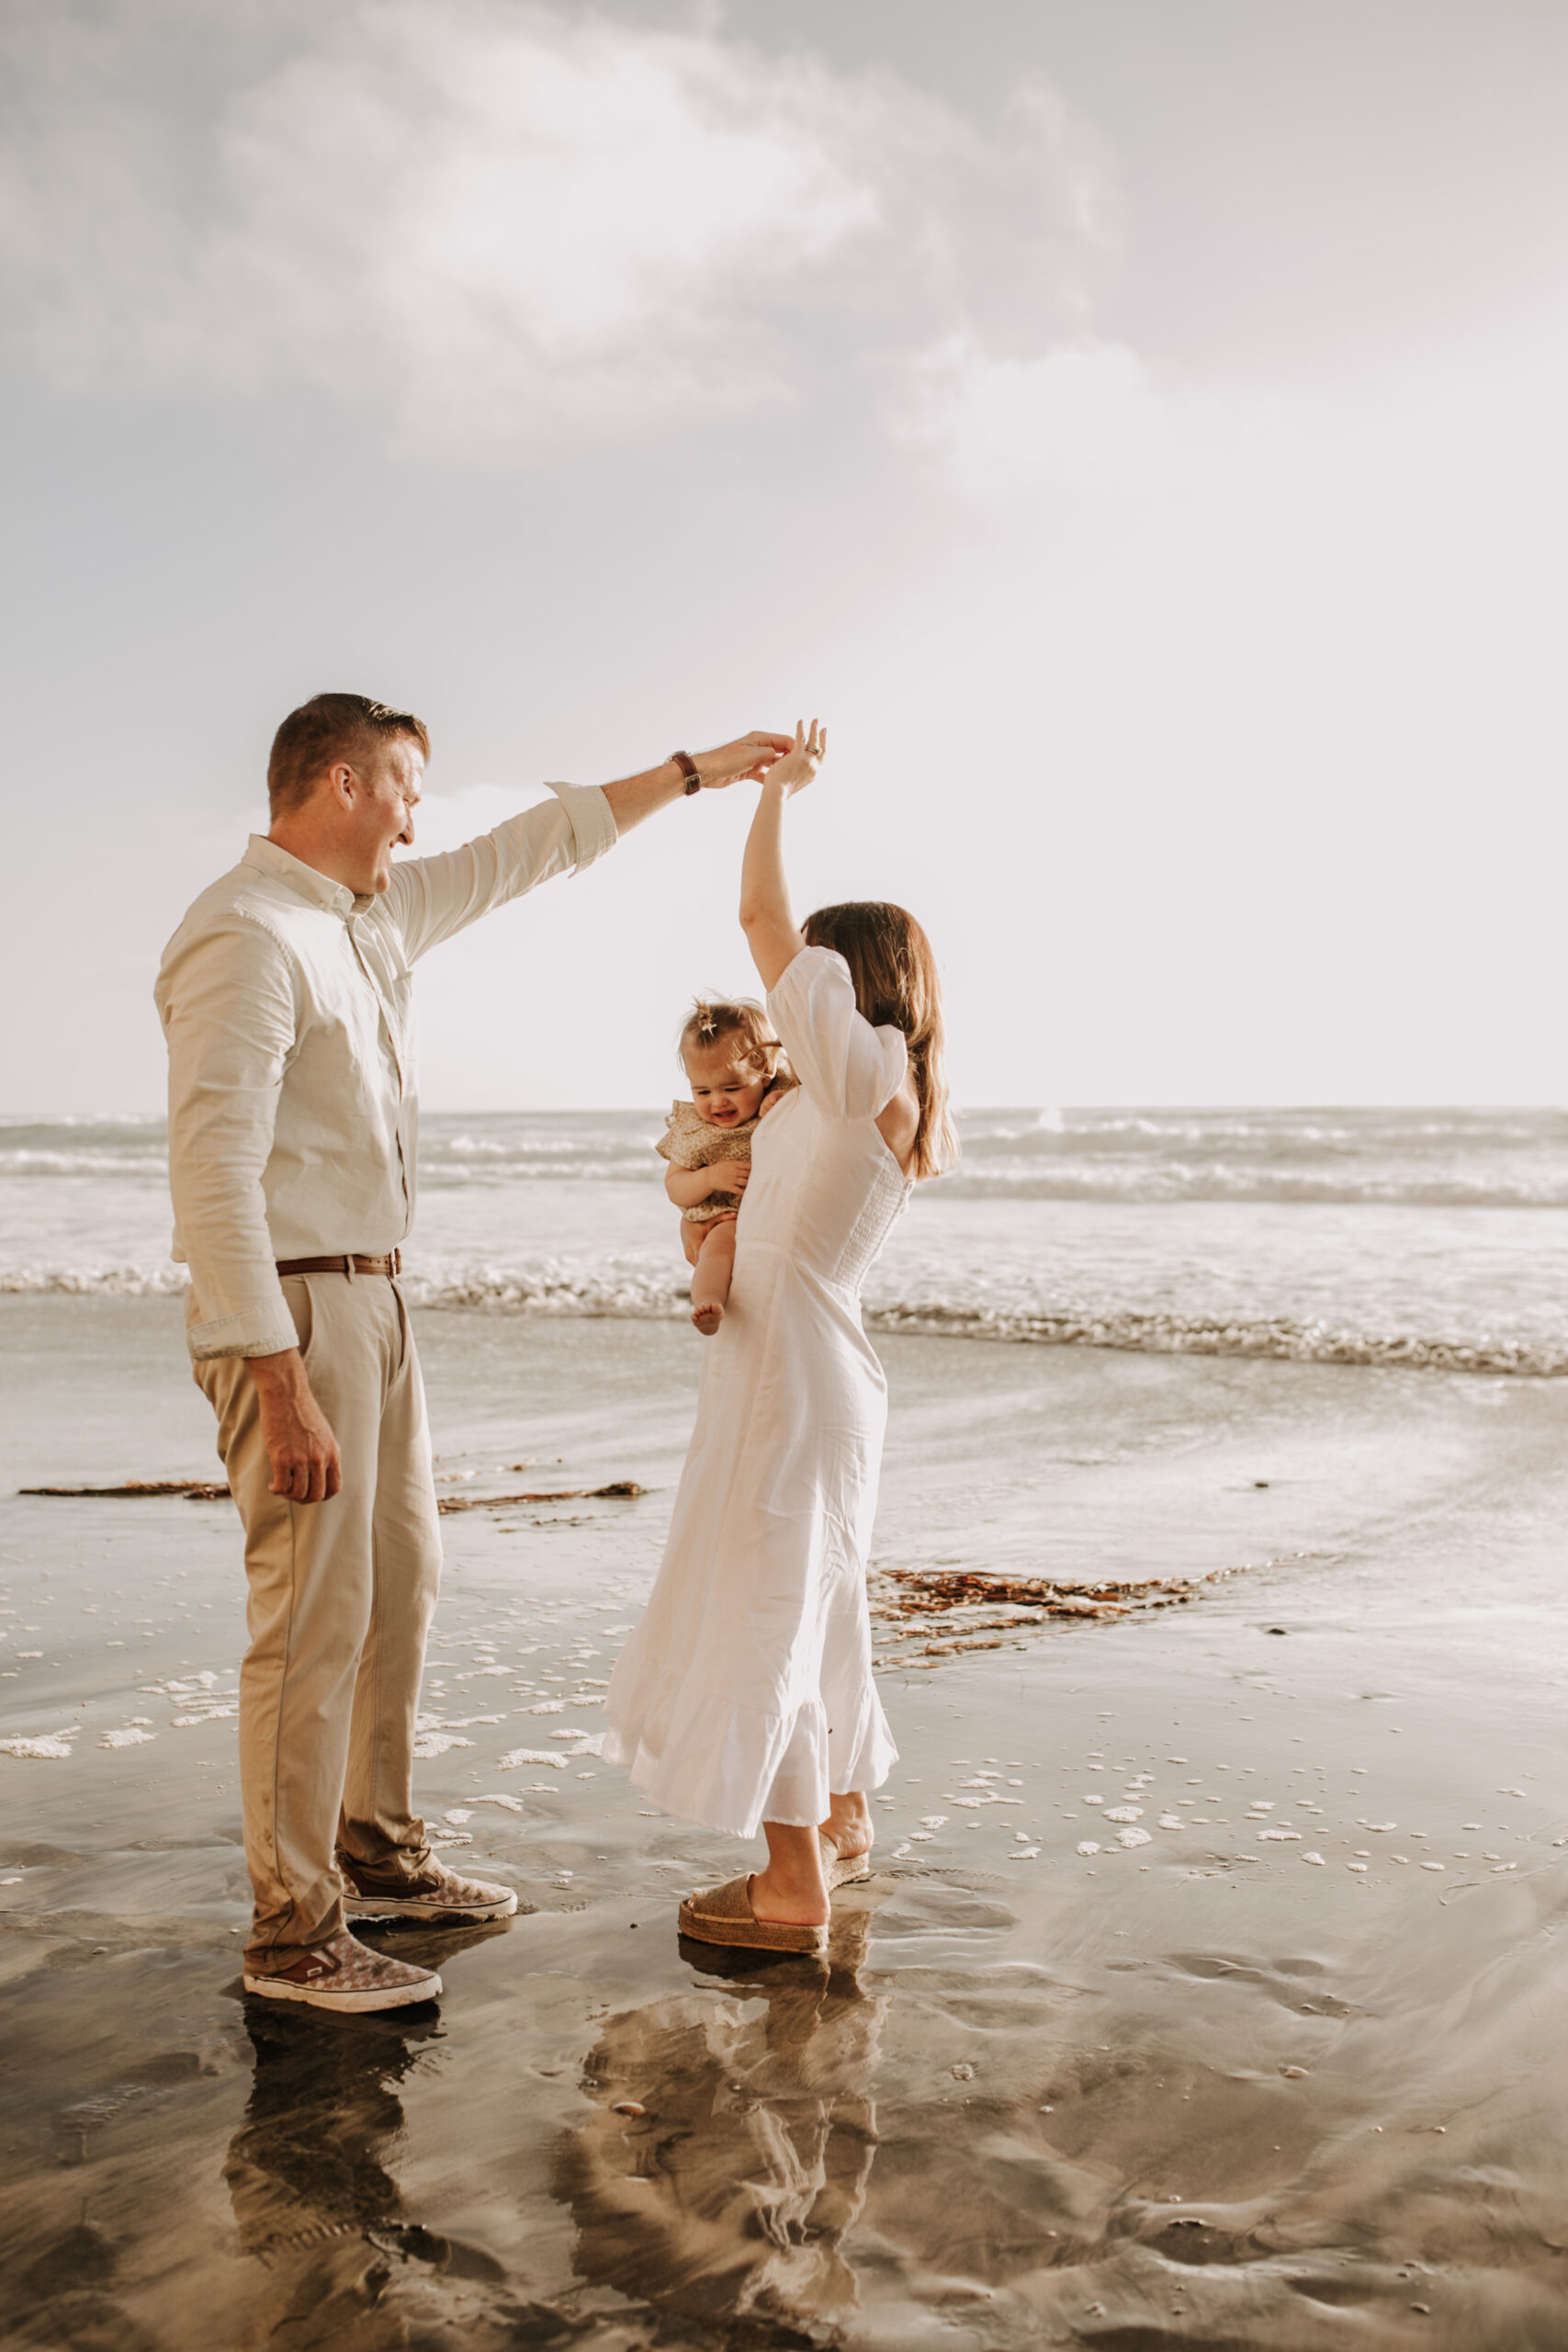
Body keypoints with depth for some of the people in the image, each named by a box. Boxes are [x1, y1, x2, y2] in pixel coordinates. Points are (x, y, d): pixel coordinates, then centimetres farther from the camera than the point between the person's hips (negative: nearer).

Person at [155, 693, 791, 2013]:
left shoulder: (380, 915, 13)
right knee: (316, 1618, -5)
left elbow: (530, 851, 25)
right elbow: (214, 1174, -23)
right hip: (293, 1310, -10)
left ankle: (377, 1854, 32)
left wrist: (695, 771, 28)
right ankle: (294, 1933, 8)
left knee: (400, 1584, 17)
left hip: (373, 1299, 10)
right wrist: (283, 1391, -26)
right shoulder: (247, 938, -16)